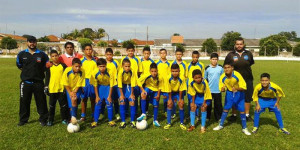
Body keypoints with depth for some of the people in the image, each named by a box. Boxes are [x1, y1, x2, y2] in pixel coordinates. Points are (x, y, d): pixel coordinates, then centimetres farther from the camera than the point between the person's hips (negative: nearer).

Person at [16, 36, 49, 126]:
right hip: (25, 82, 2)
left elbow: (47, 66, 10)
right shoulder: (21, 54, 4)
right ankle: (23, 120, 25)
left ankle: (43, 119, 14)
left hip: (38, 82, -1)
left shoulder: (42, 54, 0)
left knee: (41, 101, 3)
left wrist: (40, 72, 4)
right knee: (24, 102, 10)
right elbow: (19, 65, 19)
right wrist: (27, 71, 13)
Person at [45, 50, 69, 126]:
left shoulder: (63, 65, 1)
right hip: (52, 89, 1)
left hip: (62, 89, -1)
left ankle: (64, 119, 19)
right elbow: (47, 77, 9)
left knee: (63, 105, 6)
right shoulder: (49, 66, 4)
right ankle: (50, 120, 21)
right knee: (51, 105, 10)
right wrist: (46, 87, 3)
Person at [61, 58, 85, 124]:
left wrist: (74, 92, -22)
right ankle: (72, 119, 21)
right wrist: (70, 93, -17)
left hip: (77, 89, -1)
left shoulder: (82, 72, -21)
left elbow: (79, 84, -12)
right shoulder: (67, 71, -21)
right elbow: (65, 84, -12)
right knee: (71, 105, -1)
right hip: (69, 89, 1)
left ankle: (74, 117, -17)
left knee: (74, 99, -28)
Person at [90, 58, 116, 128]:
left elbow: (111, 85, -16)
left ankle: (110, 120, 9)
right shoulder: (95, 73, -23)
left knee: (109, 103, -6)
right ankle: (95, 121, 10)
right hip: (100, 87, 1)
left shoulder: (109, 73, -28)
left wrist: (109, 96, -14)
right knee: (98, 104, -2)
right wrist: (97, 96, -8)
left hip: (108, 87, -1)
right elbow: (95, 85, -10)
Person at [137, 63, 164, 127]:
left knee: (156, 105, 3)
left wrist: (158, 94, -5)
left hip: (155, 91, 1)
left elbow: (160, 87, -8)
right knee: (143, 95, -34)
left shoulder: (160, 78, -26)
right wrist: (142, 90, -22)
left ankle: (155, 120, 24)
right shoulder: (147, 76, -30)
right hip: (148, 88, -1)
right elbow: (139, 81, -17)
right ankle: (143, 114, -26)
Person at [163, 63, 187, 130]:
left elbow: (181, 89, -19)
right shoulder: (168, 78, -30)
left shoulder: (181, 79, -31)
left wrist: (180, 99, -13)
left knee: (181, 104, -10)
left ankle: (182, 123, 5)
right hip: (171, 92, 1)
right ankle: (168, 123, 7)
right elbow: (169, 90, -18)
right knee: (170, 104, -7)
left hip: (179, 92, 0)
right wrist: (170, 99, -12)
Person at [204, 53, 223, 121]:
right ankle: (207, 117, 22)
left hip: (218, 90, 0)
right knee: (208, 104, 9)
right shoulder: (207, 68, -1)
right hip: (209, 90, 0)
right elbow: (205, 78, 7)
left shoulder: (220, 68, 1)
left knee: (218, 104, 6)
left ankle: (219, 118, 19)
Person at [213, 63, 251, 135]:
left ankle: (244, 128, 15)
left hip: (239, 93, -2)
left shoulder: (237, 75, -29)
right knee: (226, 109, 6)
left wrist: (237, 88, -44)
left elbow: (244, 87, -25)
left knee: (242, 110, -3)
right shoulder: (222, 77, -21)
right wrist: (222, 89, -32)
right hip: (229, 93, 2)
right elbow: (221, 87, -9)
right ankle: (221, 125, 23)